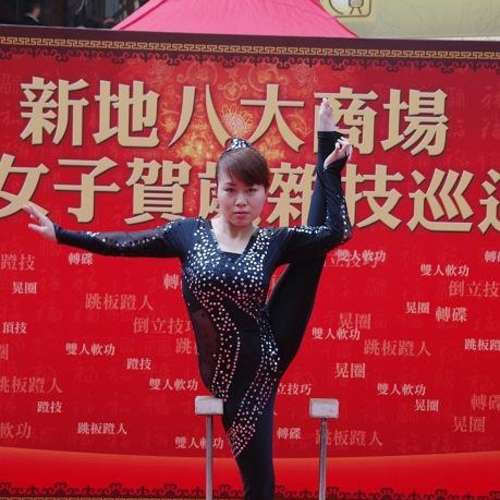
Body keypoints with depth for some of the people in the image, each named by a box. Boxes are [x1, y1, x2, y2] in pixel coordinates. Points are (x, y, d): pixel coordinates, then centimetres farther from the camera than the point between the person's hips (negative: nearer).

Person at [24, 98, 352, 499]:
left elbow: (337, 231, -10)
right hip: (233, 375, -2)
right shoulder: (189, 233, -4)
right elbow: (124, 244, 4)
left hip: (268, 358, 2)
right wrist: (60, 233, 7)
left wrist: (329, 166, -11)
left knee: (314, 245, -4)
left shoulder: (273, 242, -3)